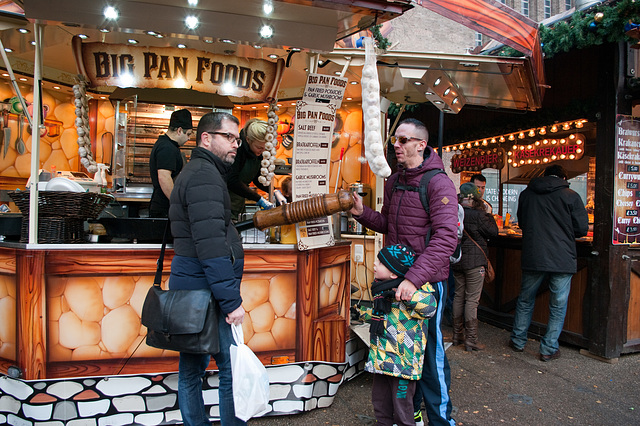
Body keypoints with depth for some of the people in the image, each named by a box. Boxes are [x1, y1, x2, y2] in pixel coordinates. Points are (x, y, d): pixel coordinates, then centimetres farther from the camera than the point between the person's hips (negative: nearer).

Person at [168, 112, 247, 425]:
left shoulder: (195, 171, 20)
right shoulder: (205, 175, -14)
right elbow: (211, 245, -23)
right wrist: (231, 300, -22)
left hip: (189, 285, 11)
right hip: (204, 289, -11)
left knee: (192, 368, 17)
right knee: (232, 368, -2)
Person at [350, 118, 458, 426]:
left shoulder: (438, 183, -14)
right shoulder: (393, 182, 10)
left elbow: (446, 237, -24)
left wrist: (415, 278, -32)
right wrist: (362, 213, 0)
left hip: (428, 280, -7)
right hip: (398, 277, 7)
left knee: (429, 351, 4)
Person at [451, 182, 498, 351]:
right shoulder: (477, 215, -16)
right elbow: (493, 231, -5)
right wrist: (488, 214, 7)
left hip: (457, 261, 6)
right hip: (474, 262, -6)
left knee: (459, 297, 14)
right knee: (472, 300, -1)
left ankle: (457, 335, 22)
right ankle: (471, 339, 4)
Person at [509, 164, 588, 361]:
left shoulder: (526, 194, 5)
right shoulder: (571, 196, -3)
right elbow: (582, 229, -3)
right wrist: (563, 231, 16)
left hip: (532, 257, 2)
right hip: (562, 259, -2)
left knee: (525, 300, 18)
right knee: (558, 306, 10)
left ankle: (518, 340, 28)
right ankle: (549, 349, 15)